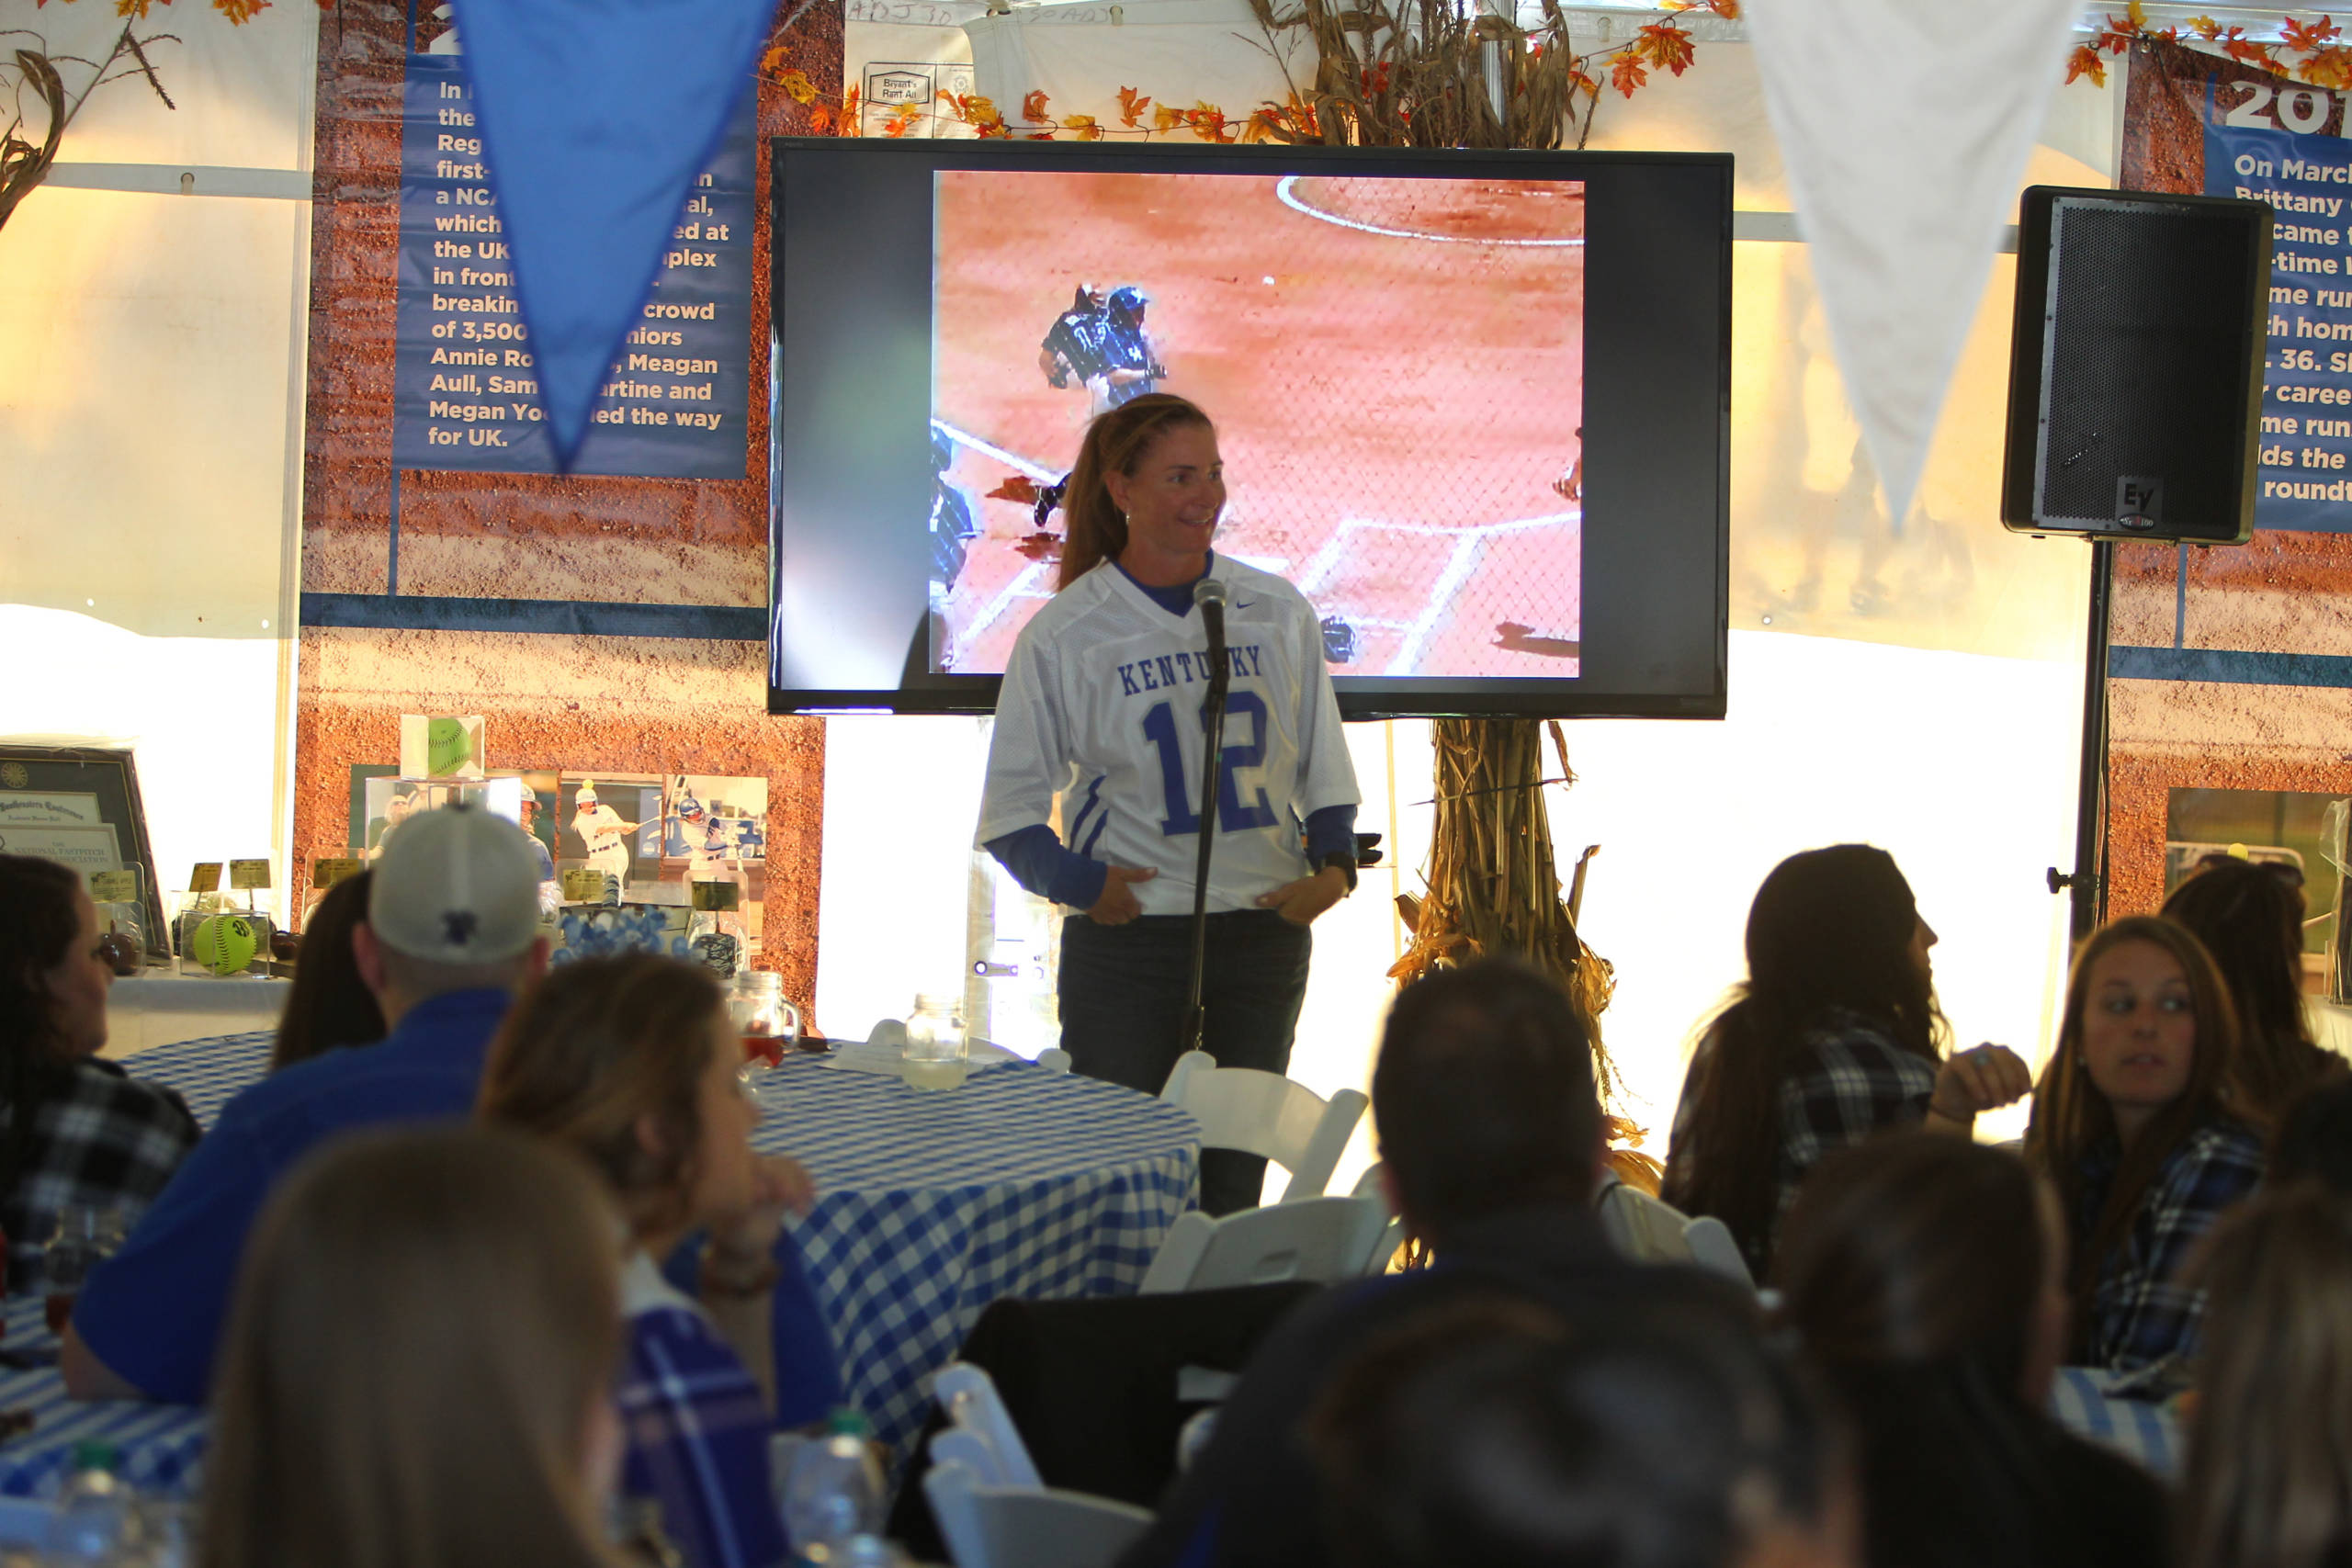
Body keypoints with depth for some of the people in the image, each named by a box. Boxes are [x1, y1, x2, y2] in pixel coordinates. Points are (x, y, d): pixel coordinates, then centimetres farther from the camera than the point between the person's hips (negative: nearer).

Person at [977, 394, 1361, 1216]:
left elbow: (1322, 766, 15)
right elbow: (1012, 806, 2)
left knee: (1230, 1187, 6)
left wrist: (1334, 862, -2)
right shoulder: (1064, 635, -1)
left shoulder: (1279, 615, 7)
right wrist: (1073, 880, -13)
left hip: (1263, 930, 3)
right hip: (1126, 940, -3)